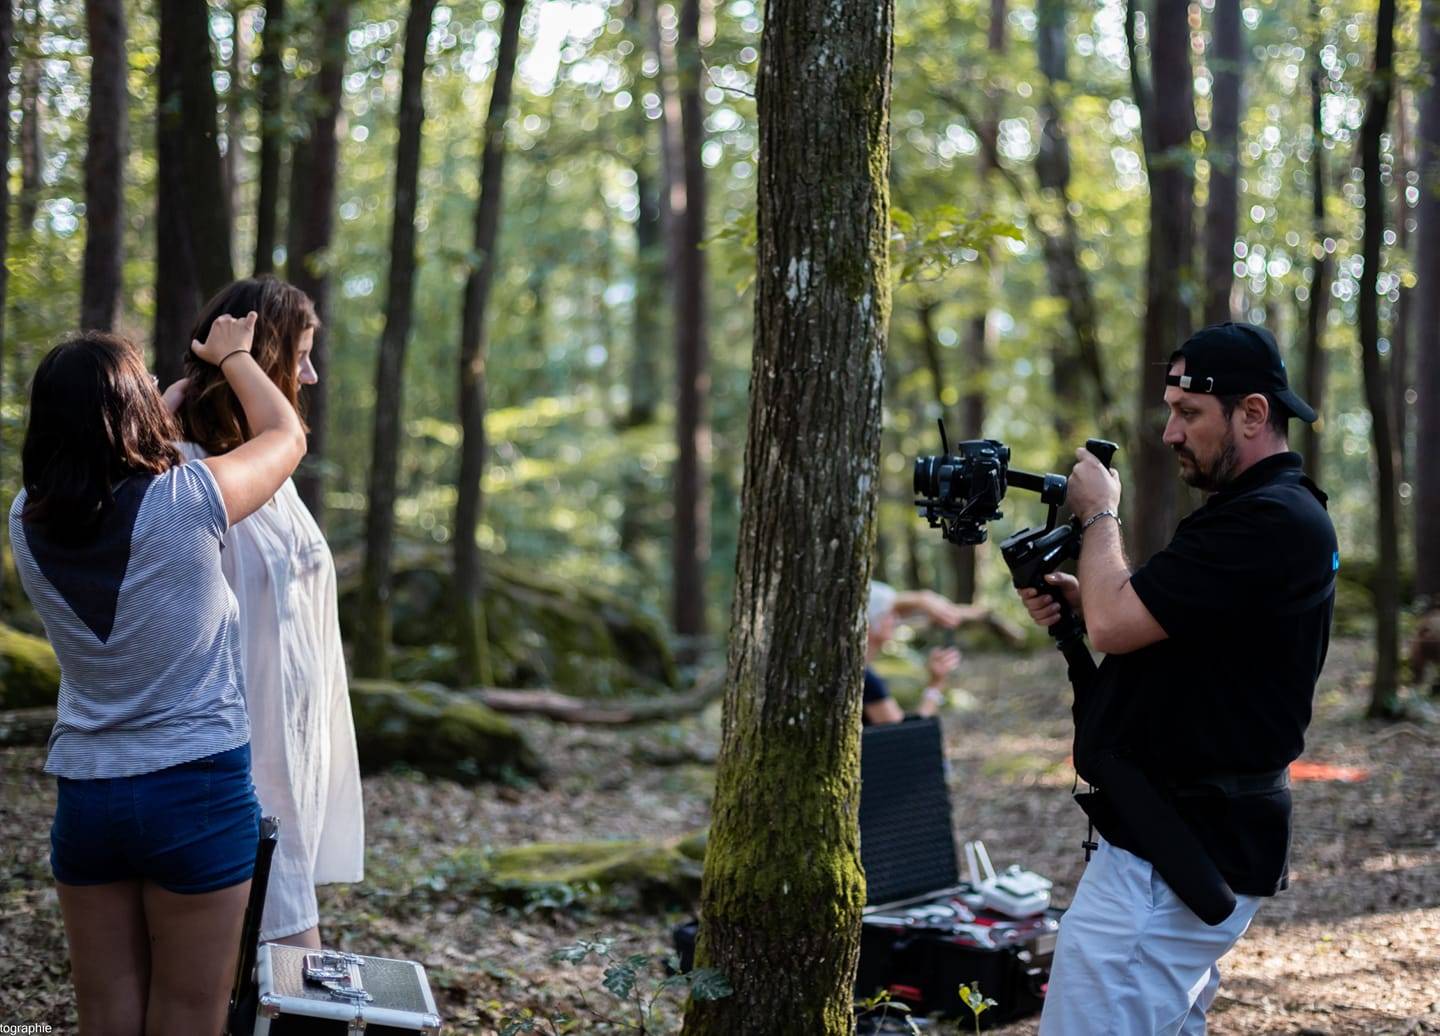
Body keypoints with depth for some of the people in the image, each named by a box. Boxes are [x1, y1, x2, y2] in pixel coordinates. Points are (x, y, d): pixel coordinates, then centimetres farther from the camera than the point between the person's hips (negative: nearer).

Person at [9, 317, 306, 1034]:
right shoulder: (186, 502, -16)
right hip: (198, 787, -4)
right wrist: (231, 357, 20)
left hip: (84, 793, 4)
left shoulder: (29, 521, -3)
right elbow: (286, 436, 3)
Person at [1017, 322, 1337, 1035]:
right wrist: (1080, 602, 4)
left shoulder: (1270, 522, -20)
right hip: (1199, 842, 11)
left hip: (1169, 861, -11)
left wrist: (1099, 515, -6)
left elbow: (1116, 623, -23)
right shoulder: (1262, 508, 16)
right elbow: (1148, 630, 22)